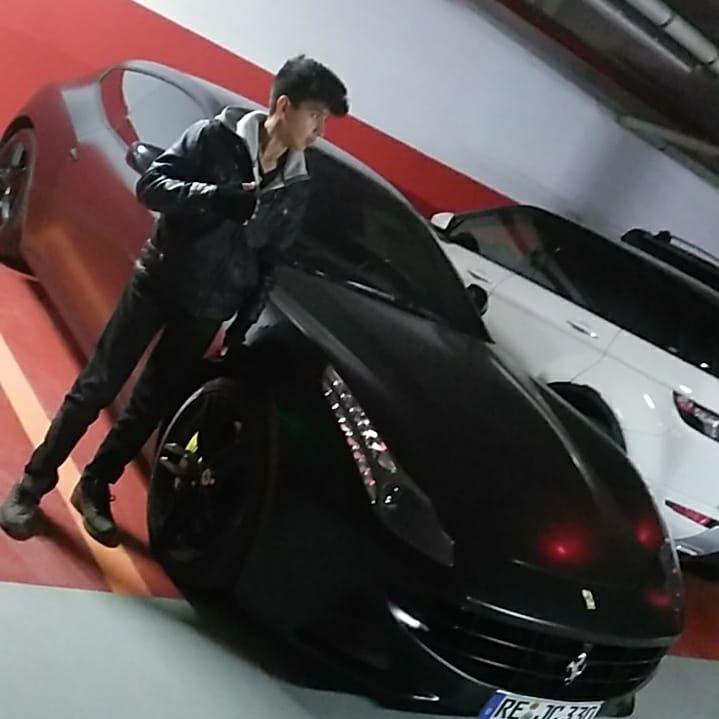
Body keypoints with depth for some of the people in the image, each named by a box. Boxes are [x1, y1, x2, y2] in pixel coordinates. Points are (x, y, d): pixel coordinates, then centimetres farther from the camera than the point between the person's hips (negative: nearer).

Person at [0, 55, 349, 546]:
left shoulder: (297, 186, 0)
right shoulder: (216, 136, -12)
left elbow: (269, 264, 5)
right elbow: (151, 186, -17)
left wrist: (240, 328, 1)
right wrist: (226, 196, -29)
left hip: (208, 310, 4)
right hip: (157, 282, -3)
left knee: (153, 404, 8)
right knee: (98, 387, 1)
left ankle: (95, 489, 26)